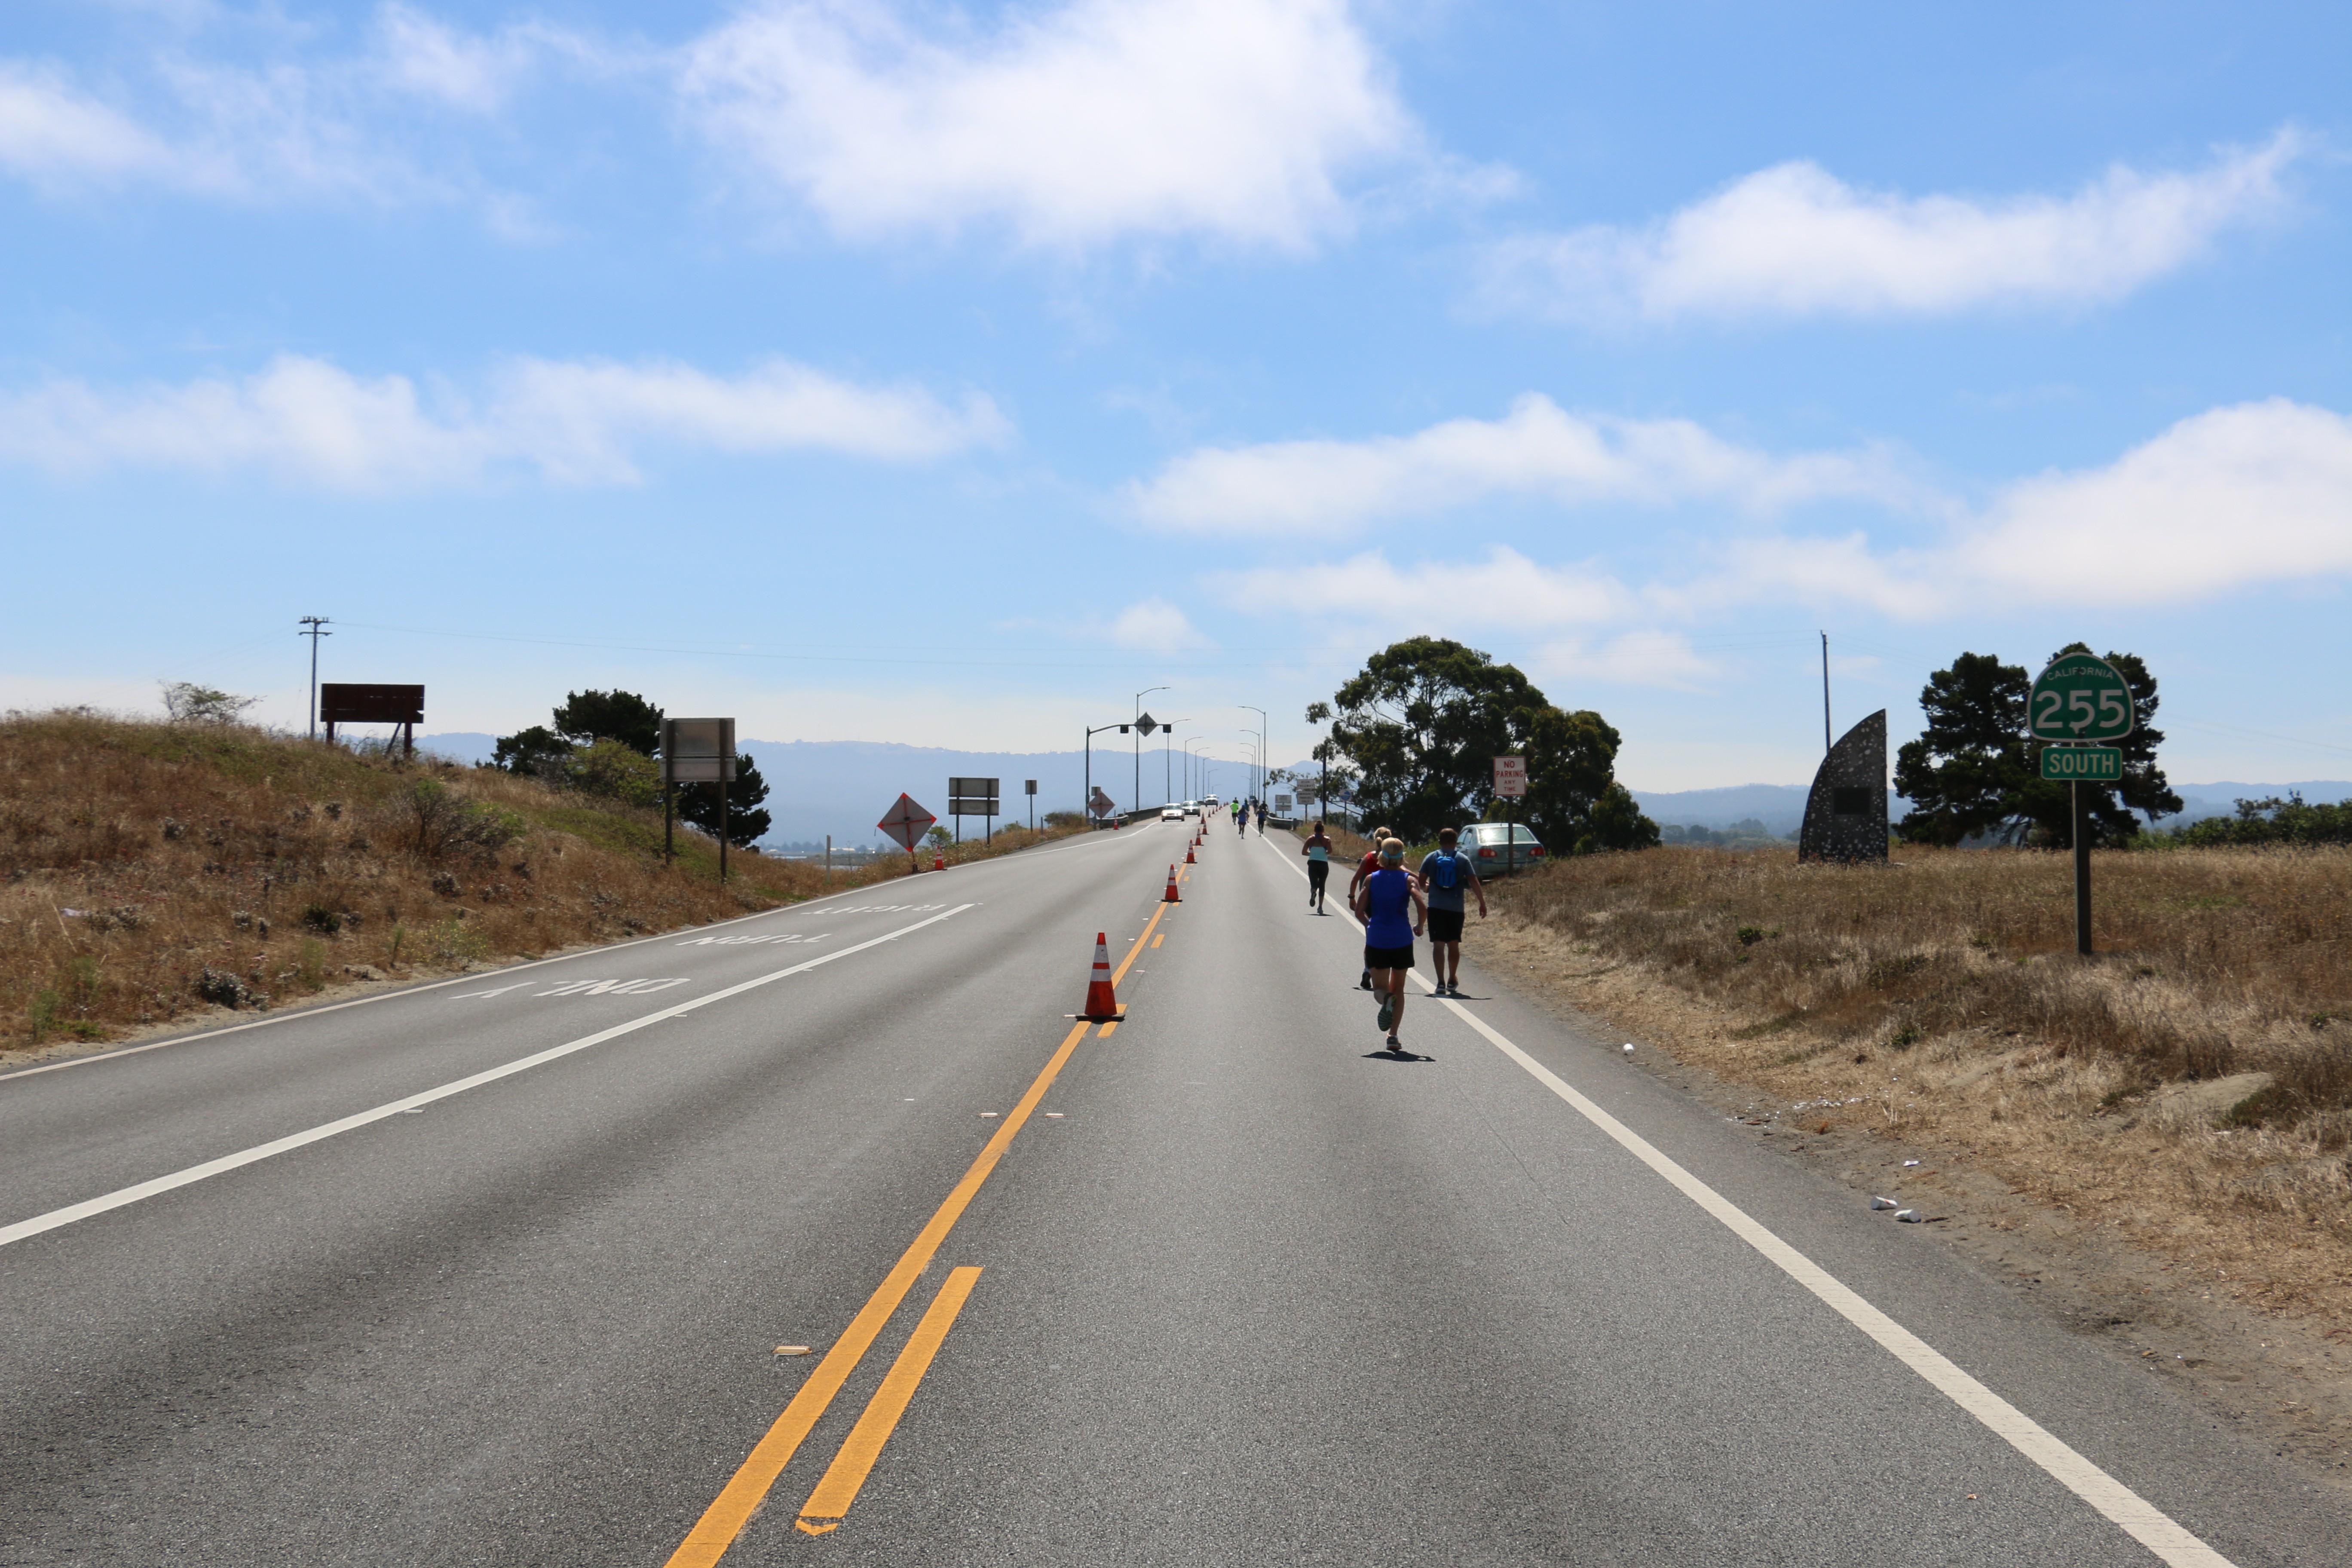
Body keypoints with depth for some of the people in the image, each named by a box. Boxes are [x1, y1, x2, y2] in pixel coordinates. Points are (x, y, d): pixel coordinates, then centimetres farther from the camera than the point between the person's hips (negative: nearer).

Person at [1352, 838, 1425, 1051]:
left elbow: (1359, 912, -1)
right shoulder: (1408, 879, -2)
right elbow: (1423, 909, -14)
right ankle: (1393, 1036, 4)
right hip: (1402, 940, 0)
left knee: (1380, 987, 11)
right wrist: (1419, 927, 6)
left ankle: (1386, 999, -26)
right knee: (1398, 989, 15)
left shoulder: (1371, 879, 3)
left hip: (1376, 940, 0)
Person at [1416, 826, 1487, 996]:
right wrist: (1482, 903, 3)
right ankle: (1452, 981, 24)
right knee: (1453, 944, 14)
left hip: (1436, 907, -1)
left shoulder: (1431, 858, 2)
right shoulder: (1463, 859, 2)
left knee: (1438, 944, -2)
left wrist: (1426, 889, 25)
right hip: (1456, 909, 1)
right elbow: (1474, 883, -4)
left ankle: (1441, 982, -12)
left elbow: (1422, 882, 2)